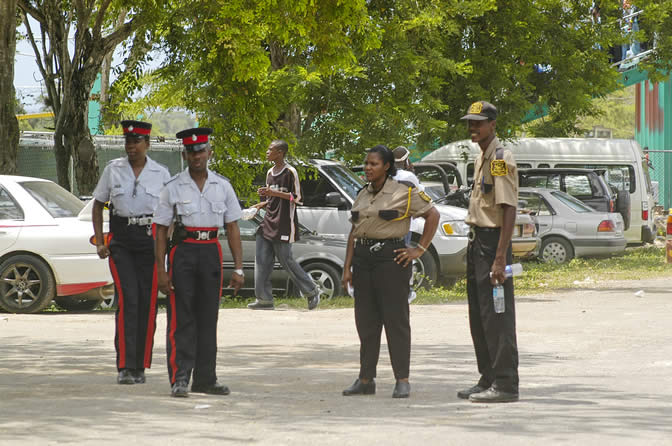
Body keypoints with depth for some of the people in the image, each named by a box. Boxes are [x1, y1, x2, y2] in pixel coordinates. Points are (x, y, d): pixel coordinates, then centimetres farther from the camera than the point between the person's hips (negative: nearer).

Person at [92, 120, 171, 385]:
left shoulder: (160, 174, 5)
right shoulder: (113, 170, 6)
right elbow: (98, 205, 13)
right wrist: (100, 241, 4)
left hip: (150, 240, 1)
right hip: (121, 240, -1)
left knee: (147, 303, 0)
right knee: (127, 299, -13)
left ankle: (140, 366, 9)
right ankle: (125, 367, -16)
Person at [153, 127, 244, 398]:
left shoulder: (222, 186, 8)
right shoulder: (173, 188, 0)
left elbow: (233, 228, 9)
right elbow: (161, 230, 0)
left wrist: (238, 268, 3)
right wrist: (161, 271, -8)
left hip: (211, 251, 3)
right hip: (182, 252, -3)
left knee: (208, 318, 7)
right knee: (181, 319, -7)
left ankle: (205, 379, 14)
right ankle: (179, 379, -5)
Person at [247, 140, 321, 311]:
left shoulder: (290, 172, -8)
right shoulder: (270, 172, 16)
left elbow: (298, 198, -12)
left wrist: (275, 193, -20)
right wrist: (263, 204, 8)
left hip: (283, 224, -8)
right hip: (268, 223, 8)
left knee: (285, 259, -4)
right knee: (261, 260, 0)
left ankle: (312, 291, 11)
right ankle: (264, 299, 1)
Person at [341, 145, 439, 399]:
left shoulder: (404, 193, -4)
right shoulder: (362, 195, 14)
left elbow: (432, 215, -2)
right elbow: (353, 232, 15)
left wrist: (420, 249, -6)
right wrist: (347, 268, 9)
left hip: (390, 257, -6)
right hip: (363, 257, 6)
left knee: (396, 320, -5)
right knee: (365, 320, 7)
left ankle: (402, 381, -2)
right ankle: (366, 379, 13)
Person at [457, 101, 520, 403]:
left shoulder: (501, 160, -14)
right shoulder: (481, 158, 16)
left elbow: (509, 211, -20)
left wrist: (500, 258, -24)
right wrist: (475, 244, 18)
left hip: (493, 241, -10)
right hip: (477, 241, 10)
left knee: (497, 316, -8)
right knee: (479, 316, 14)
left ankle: (505, 384, -5)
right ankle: (488, 379, 21)